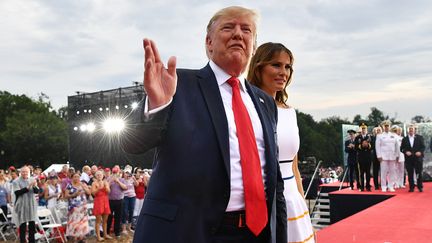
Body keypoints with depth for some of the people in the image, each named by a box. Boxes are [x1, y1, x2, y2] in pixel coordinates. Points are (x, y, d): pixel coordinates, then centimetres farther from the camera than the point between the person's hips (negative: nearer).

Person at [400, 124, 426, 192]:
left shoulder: (419, 137, 6)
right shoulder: (404, 139, 8)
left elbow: (423, 146, 2)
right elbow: (402, 148, 5)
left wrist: (420, 152, -15)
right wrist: (406, 152, -13)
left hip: (418, 158, -1)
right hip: (408, 159, 1)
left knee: (419, 173, 0)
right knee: (410, 174, 2)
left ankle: (420, 187, 8)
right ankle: (411, 187, 8)